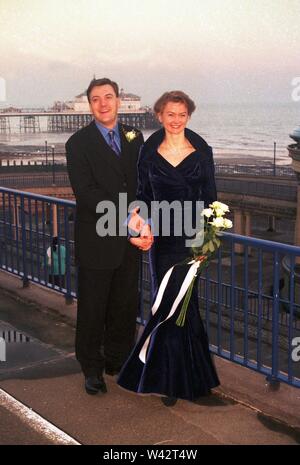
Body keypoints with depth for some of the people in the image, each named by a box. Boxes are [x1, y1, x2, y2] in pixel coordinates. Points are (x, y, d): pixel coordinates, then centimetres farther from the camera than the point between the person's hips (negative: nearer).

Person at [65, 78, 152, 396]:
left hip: (129, 239, 4)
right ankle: (92, 369, 22)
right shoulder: (78, 143, -6)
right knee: (92, 308, 6)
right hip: (96, 241, -4)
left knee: (125, 306, 13)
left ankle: (118, 360, 32)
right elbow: (86, 193, -16)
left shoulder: (135, 138, 9)